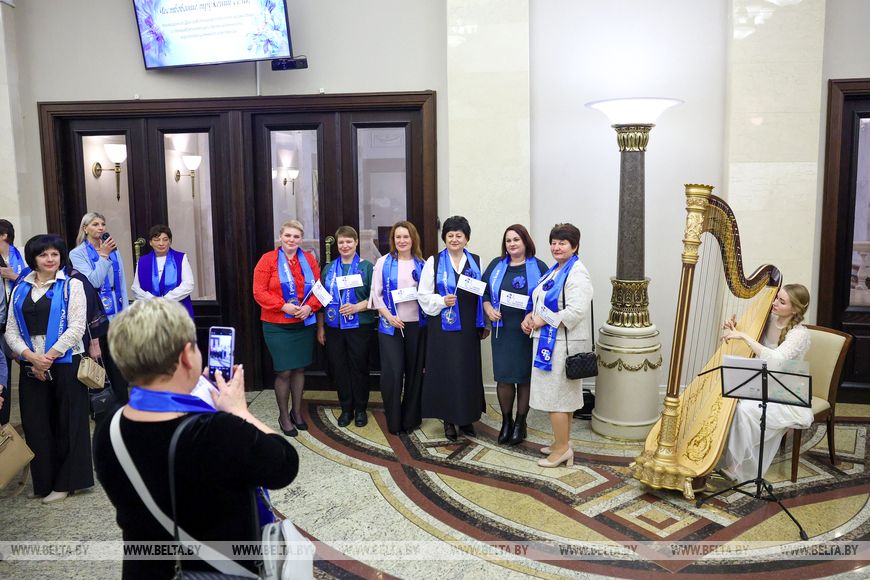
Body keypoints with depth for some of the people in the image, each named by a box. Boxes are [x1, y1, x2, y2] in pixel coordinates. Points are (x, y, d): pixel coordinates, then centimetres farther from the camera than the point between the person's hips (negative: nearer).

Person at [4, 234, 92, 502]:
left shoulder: (71, 285, 0)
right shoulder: (20, 289, 11)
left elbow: (76, 327, -8)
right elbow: (11, 330, 6)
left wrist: (49, 357, -13)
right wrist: (31, 357, -10)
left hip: (65, 363, -3)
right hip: (31, 366, 4)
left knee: (67, 423, 3)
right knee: (36, 424, 6)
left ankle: (65, 481, 14)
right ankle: (44, 481, 17)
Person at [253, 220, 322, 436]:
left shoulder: (309, 259, 6)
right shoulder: (268, 259, -5)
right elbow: (259, 292, -9)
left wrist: (309, 306, -12)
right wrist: (283, 306, -19)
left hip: (304, 324, 4)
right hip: (277, 326, -4)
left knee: (299, 369, 11)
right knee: (284, 372, -2)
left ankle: (297, 412, 27)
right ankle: (283, 416, 15)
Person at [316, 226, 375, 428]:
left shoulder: (366, 267, 1)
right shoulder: (329, 269, 12)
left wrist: (357, 307, -20)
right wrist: (320, 327, 8)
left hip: (359, 326, -3)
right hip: (334, 328, 3)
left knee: (359, 368, 4)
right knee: (339, 368, 7)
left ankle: (360, 409, 18)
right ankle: (346, 409, 20)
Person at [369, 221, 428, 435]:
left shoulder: (421, 264, 7)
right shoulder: (383, 262, 2)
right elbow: (376, 294, -1)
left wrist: (428, 313, -7)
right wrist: (389, 316, -12)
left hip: (417, 324, 2)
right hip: (390, 324, -2)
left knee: (414, 371, 9)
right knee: (392, 372, -5)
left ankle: (411, 418, 23)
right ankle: (394, 421, 9)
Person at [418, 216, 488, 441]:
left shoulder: (476, 262, 8)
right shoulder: (434, 262, 1)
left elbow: (484, 294, 9)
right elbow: (423, 295, 0)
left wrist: (485, 325, 6)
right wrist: (442, 301, -17)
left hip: (468, 327, 2)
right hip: (443, 327, -2)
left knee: (469, 371, 7)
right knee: (445, 372, 1)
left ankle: (466, 418, 21)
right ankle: (448, 420, 14)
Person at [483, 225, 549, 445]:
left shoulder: (538, 267, 1)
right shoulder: (496, 265, 9)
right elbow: (484, 293, 12)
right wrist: (489, 310, -6)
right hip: (502, 330, 2)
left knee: (524, 377, 6)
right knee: (503, 377, 3)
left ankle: (520, 423, 21)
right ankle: (506, 421, 21)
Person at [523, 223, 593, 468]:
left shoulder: (576, 273, -16)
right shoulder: (555, 270, 15)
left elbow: (576, 311, -26)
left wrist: (543, 320, -18)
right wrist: (531, 316, 4)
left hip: (562, 343, -9)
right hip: (549, 341, 9)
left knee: (555, 395, -3)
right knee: (562, 395, 16)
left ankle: (562, 448, 8)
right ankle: (563, 441, 27)